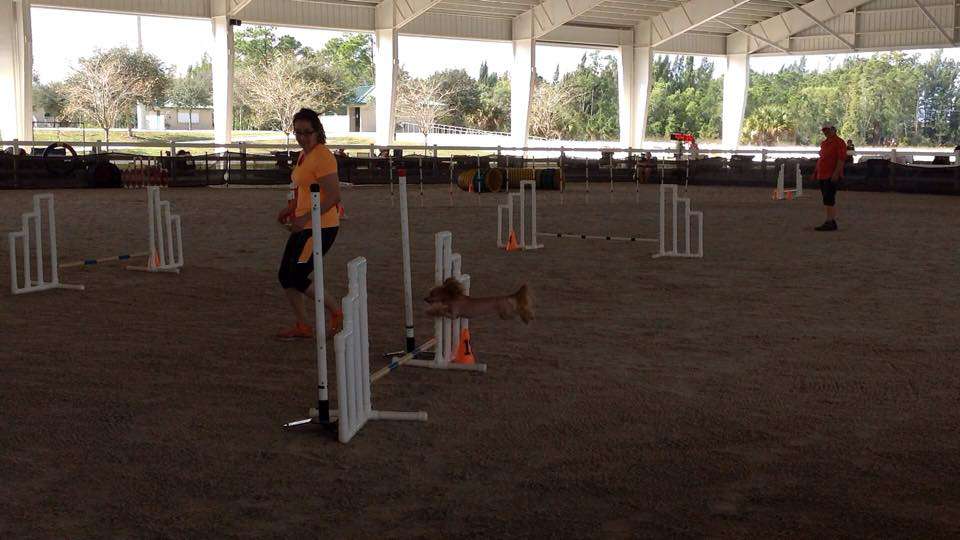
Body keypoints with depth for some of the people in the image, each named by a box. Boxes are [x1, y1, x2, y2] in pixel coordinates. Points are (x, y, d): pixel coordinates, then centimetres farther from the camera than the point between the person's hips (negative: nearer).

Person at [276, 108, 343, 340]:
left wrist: (305, 217, -26)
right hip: (303, 226, 10)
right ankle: (302, 327, 23)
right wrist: (290, 209, 14)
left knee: (297, 277, -7)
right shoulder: (304, 155, 13)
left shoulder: (322, 157, -17)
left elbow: (333, 196, -23)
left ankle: (335, 313, 10)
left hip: (320, 228, -10)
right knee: (285, 276, 11)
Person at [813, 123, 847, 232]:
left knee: (828, 198, -14)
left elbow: (841, 159, -17)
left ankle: (829, 222, -15)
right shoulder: (823, 143, 19)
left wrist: (836, 173, -24)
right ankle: (832, 222, 16)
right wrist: (815, 172, 20)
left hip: (832, 177, -9)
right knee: (829, 199, 11)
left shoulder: (839, 142, -9)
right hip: (822, 175, 9)